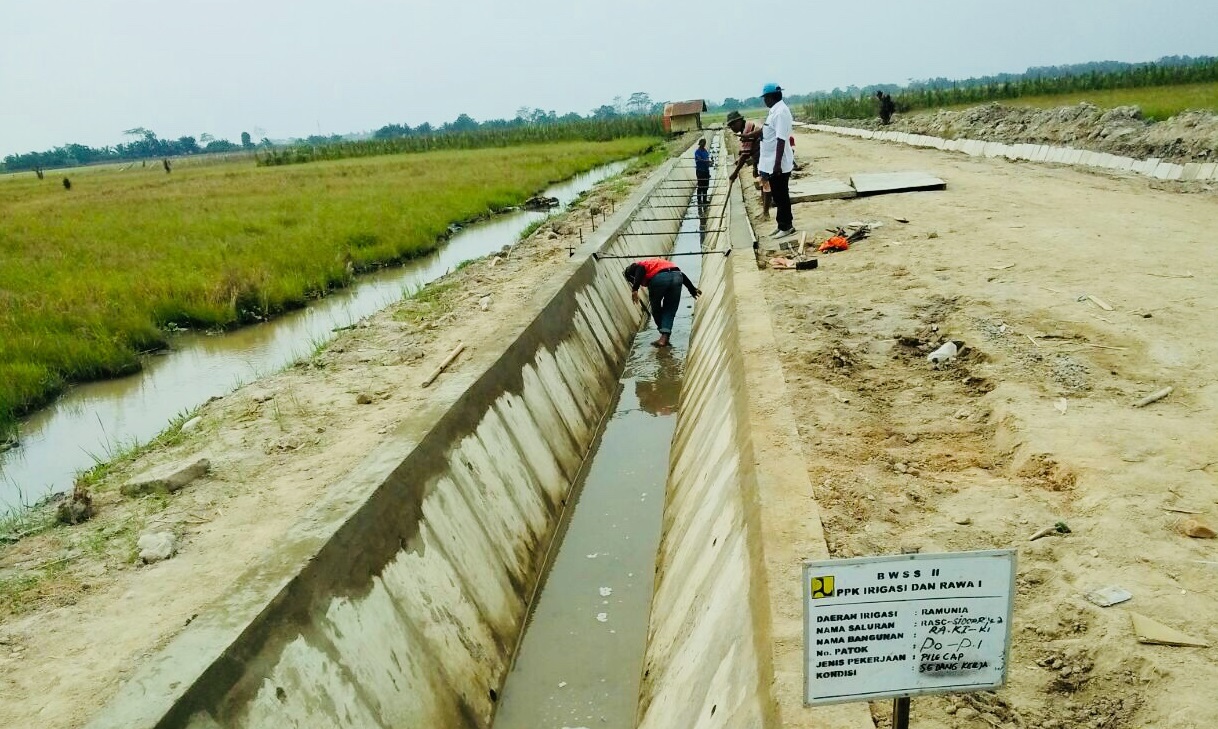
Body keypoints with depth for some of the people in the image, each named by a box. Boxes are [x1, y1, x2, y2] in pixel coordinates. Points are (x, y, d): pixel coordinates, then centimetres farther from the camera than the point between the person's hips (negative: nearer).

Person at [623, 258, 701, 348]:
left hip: (659, 279, -5)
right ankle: (664, 337, -1)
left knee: (656, 309, 19)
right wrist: (692, 290, 32)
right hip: (677, 277, 5)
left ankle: (664, 335, 29)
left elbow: (640, 269, -4)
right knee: (669, 312, 14)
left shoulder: (636, 266, 23)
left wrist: (634, 289, -13)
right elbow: (681, 275, 32)